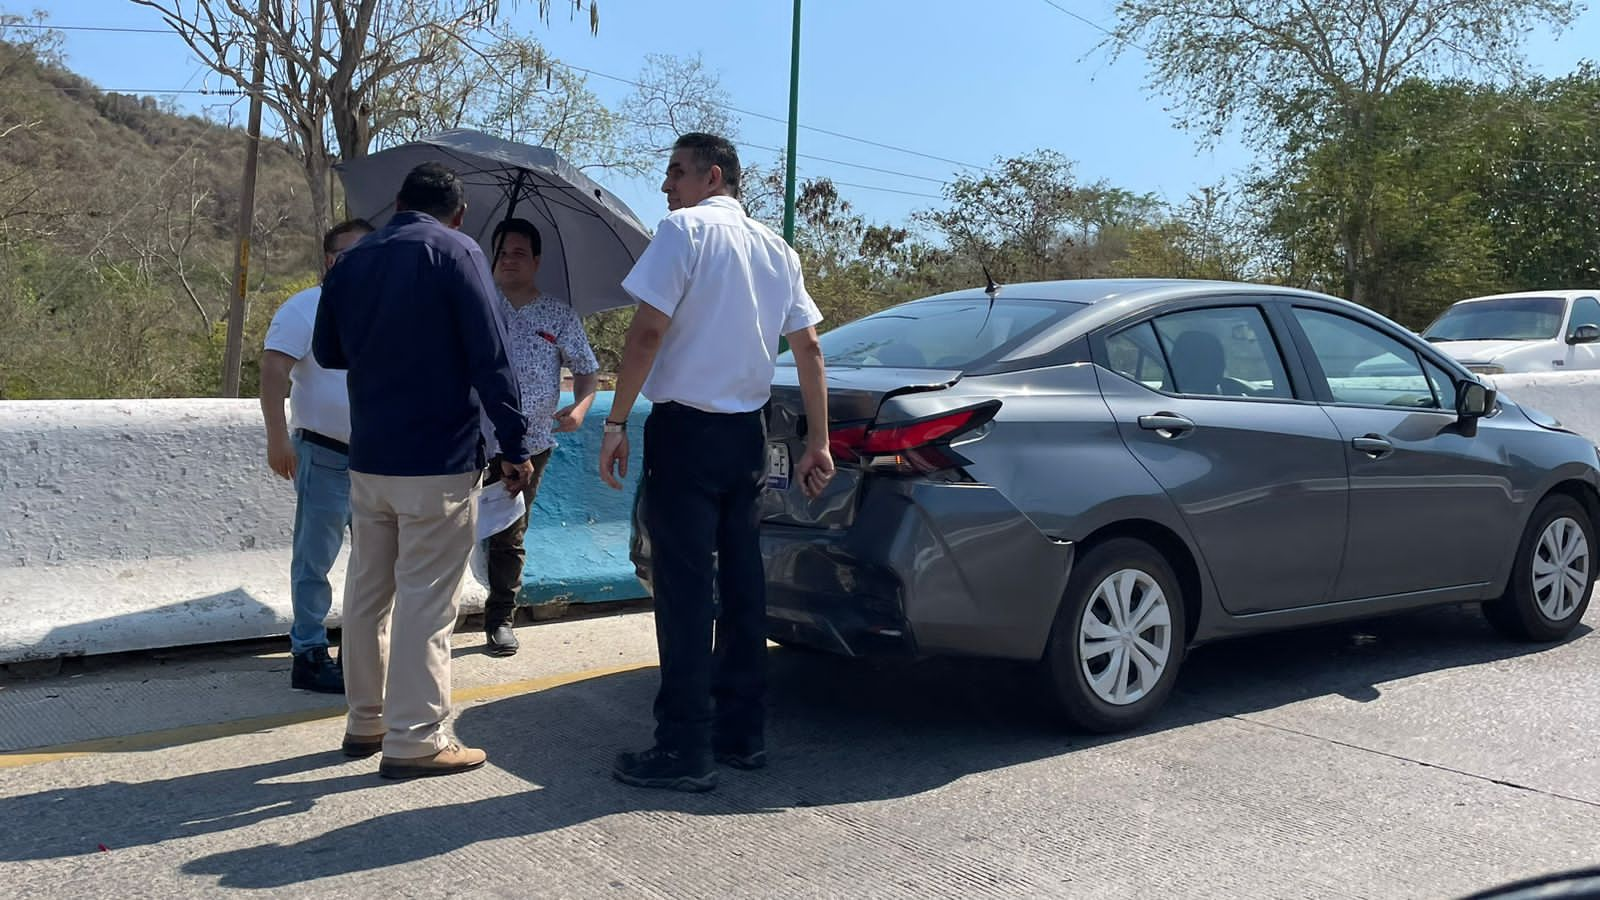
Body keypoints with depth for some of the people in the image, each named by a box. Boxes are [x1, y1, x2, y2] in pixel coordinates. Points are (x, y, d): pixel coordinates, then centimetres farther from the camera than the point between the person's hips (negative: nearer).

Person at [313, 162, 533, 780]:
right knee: (426, 601, -2)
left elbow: (327, 352, 19)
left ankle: (366, 721, 25)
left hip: (367, 460, 6)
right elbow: (489, 357, -14)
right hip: (438, 460, -6)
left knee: (368, 591, 15)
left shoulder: (353, 260, 10)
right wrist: (514, 447, -10)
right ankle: (414, 739, 3)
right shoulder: (456, 253, -8)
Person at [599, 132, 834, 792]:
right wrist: (818, 444, 11)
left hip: (685, 430, -7)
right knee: (741, 585, 12)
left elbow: (649, 330, -16)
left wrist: (616, 423, -12)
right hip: (746, 436, 7)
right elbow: (809, 348, 10)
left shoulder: (686, 228, -7)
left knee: (684, 592, -4)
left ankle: (684, 751, 0)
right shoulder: (776, 250, 13)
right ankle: (743, 735, 20)